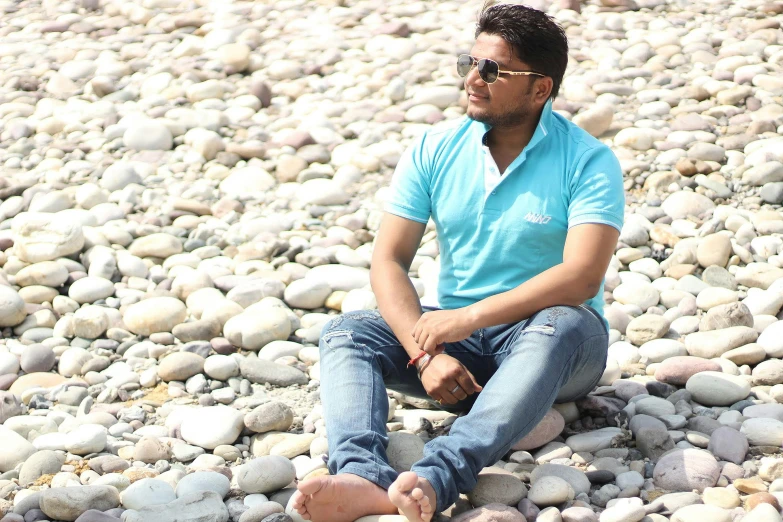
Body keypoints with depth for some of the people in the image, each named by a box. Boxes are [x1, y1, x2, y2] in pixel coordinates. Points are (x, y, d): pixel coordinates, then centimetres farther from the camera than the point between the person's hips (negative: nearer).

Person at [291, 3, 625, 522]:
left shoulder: (588, 161, -10)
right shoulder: (435, 152, 1)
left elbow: (582, 276, -22)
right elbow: (389, 262, -4)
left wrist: (470, 315, -28)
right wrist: (426, 354, -21)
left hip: (543, 336, -4)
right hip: (456, 333, 4)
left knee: (560, 326, -38)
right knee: (346, 333, -18)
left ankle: (439, 476, -54)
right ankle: (363, 476, -47)